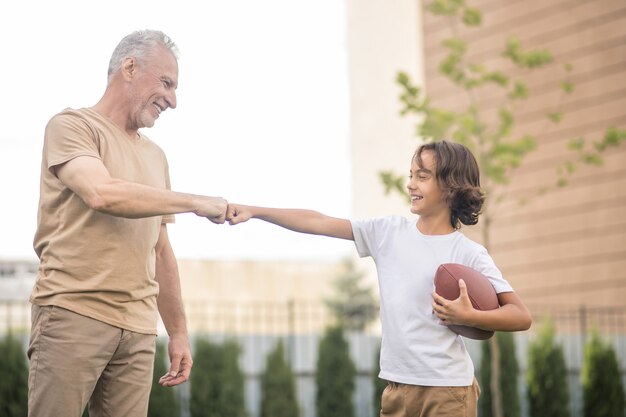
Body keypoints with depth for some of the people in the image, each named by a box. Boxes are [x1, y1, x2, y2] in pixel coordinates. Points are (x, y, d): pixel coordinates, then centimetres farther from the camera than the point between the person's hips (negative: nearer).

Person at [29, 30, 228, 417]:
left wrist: (178, 331, 21)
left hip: (139, 329, 6)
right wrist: (198, 203, -10)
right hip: (73, 312, -6)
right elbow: (102, 194, -17)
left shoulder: (155, 156, 22)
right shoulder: (72, 125, 1)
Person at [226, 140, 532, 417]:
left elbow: (521, 317, -7)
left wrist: (469, 316, -23)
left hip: (447, 392, -4)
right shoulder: (388, 231, 7)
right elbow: (318, 222, 5)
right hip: (397, 388, 5)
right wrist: (254, 211, 0)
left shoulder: (469, 254, -6)